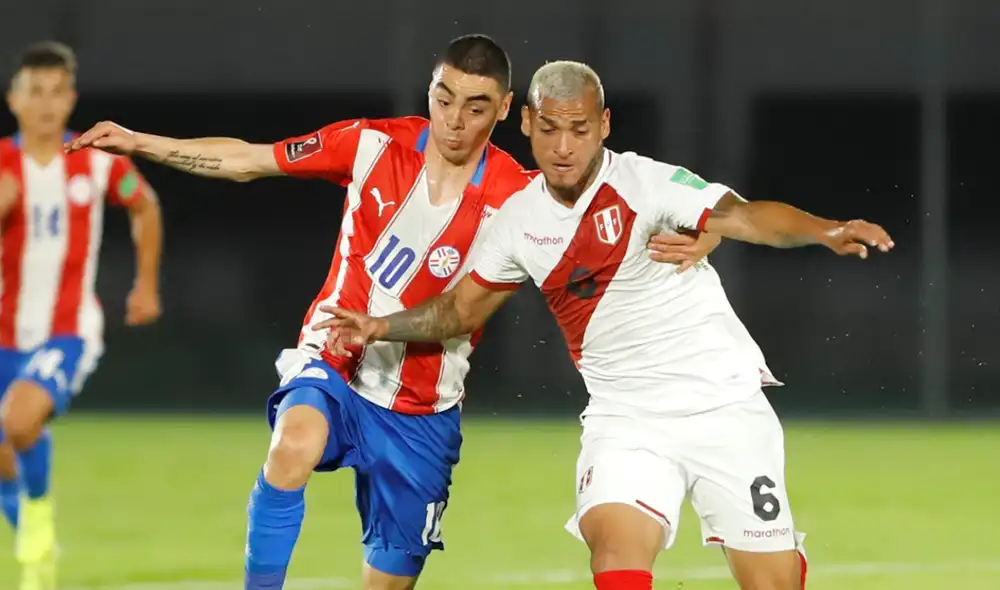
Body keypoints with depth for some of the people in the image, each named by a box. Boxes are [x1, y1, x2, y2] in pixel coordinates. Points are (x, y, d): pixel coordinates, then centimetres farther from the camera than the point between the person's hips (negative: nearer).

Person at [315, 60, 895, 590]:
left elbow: (744, 217, -29)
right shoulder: (520, 218, 4)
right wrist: (382, 327, 9)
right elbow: (464, 307, 20)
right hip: (627, 420, 3)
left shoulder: (646, 182, -13)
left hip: (725, 407, -3)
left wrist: (825, 231, -46)